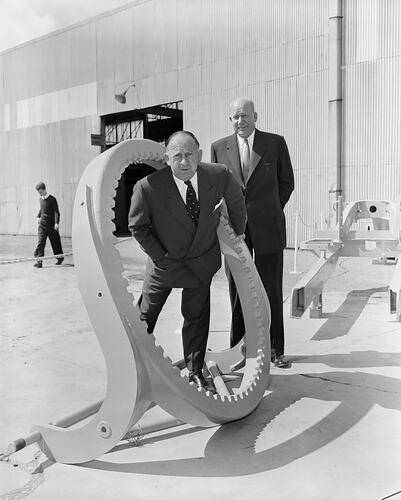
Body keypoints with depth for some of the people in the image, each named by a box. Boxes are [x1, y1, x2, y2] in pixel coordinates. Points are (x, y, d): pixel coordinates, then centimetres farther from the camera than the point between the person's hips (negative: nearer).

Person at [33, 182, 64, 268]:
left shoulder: (52, 199, -9)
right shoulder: (40, 199, 9)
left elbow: (56, 212, -13)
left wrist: (56, 223, -23)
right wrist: (38, 216, 19)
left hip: (51, 225, -4)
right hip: (42, 224, 4)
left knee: (55, 242, 9)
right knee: (40, 242, -9)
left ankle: (60, 257, 29)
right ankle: (39, 261, -13)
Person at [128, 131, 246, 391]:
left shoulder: (220, 176, -20)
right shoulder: (148, 187, -27)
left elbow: (237, 201, 3)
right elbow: (137, 226, -9)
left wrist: (238, 233, 10)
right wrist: (158, 255, -11)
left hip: (202, 260, 1)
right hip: (165, 260, -1)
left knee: (197, 316, 9)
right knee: (145, 314, 15)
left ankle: (196, 372, 27)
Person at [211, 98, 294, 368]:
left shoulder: (276, 143, 2)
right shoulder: (219, 147, 6)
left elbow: (287, 182, 10)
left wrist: (270, 211, 9)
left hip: (268, 229, -1)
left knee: (272, 290, 5)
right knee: (238, 292, 6)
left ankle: (275, 349, 18)